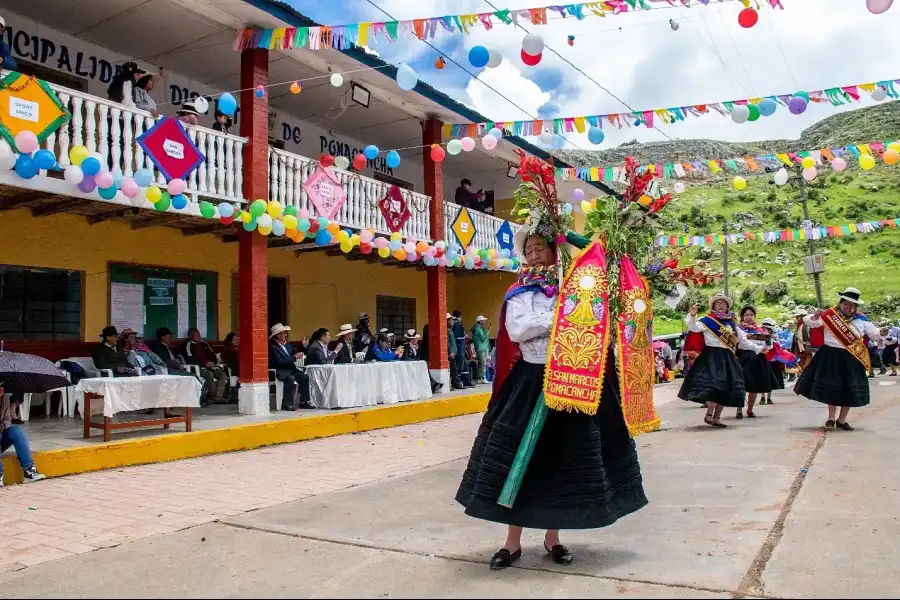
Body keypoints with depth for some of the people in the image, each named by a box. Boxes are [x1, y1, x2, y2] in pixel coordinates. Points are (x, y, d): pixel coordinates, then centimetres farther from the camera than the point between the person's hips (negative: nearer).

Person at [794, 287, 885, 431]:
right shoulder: (828, 315, -5)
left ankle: (841, 421, 21)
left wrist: (882, 332, -13)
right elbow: (809, 322, -6)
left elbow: (874, 334, 8)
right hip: (830, 357, -2)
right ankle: (831, 418, 21)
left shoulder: (861, 319, 3)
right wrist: (815, 316, -26)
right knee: (831, 387, 5)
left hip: (851, 359, 2)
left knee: (850, 390, 6)